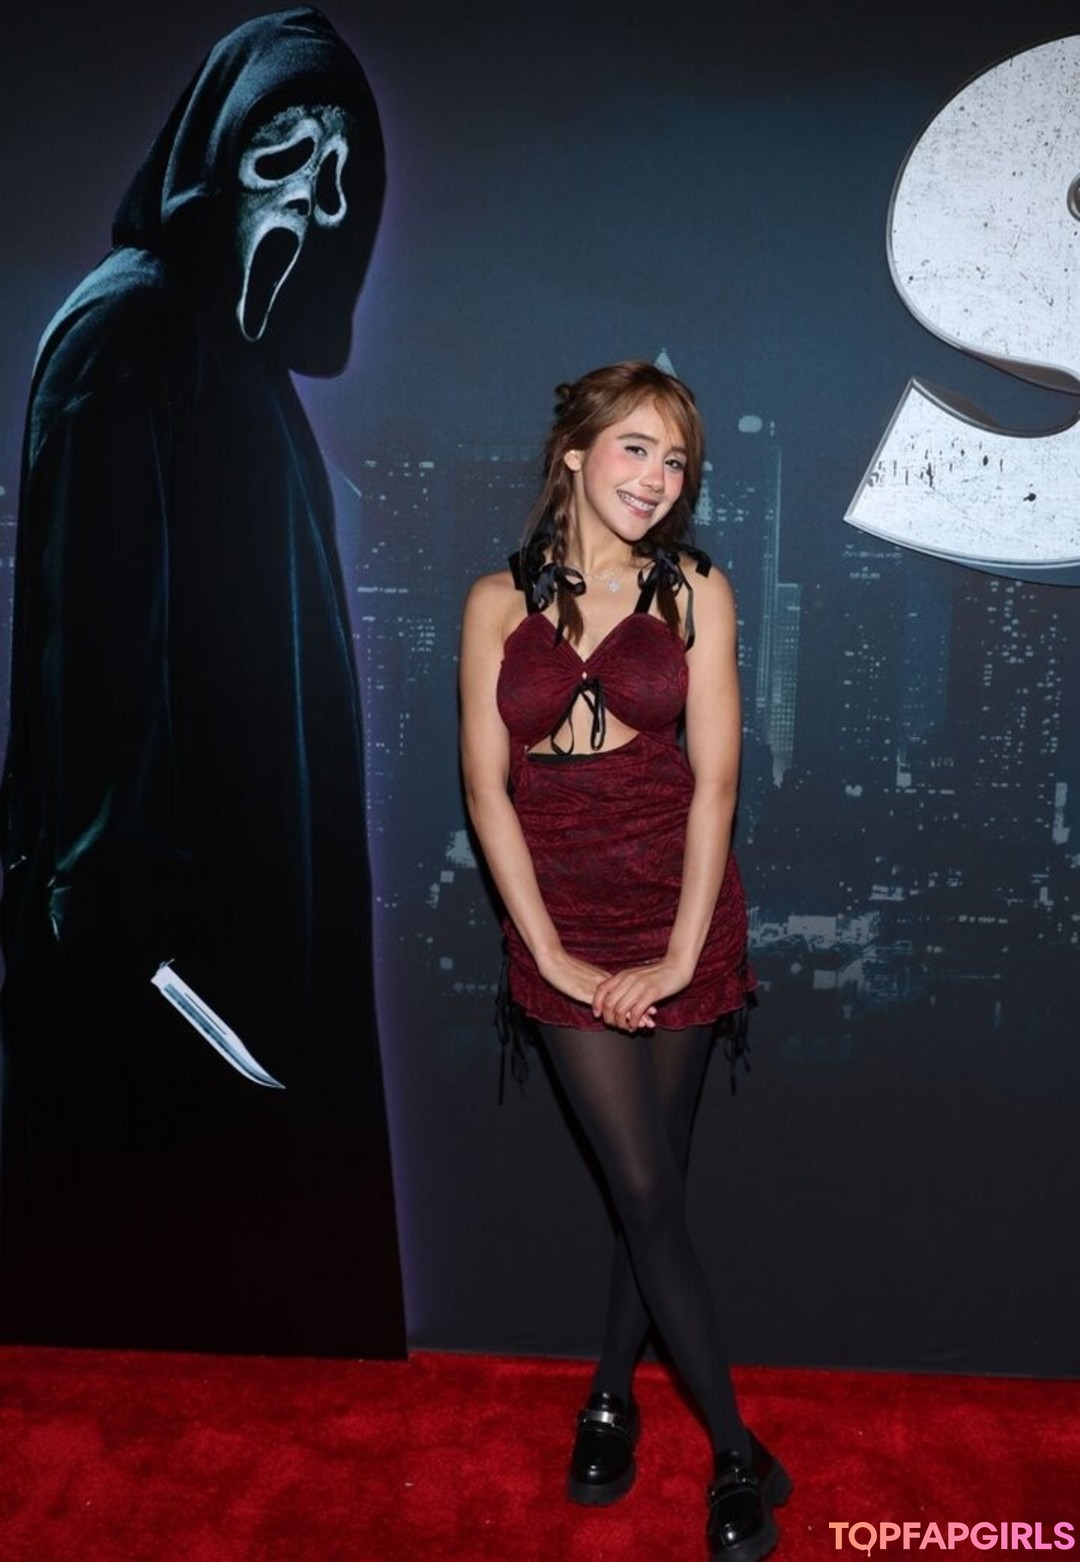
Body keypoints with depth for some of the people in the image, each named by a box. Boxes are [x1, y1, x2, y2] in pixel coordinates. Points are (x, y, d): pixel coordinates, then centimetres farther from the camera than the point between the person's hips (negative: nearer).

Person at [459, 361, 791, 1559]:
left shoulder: (695, 591, 1)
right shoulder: (498, 603, 1)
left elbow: (714, 779, -4)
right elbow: (487, 789, -2)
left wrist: (680, 955, -9)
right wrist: (552, 956, -8)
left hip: (680, 913, 1)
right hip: (562, 925, 0)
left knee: (653, 1183, 10)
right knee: (647, 1191, 1)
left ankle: (612, 1393, 35)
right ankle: (738, 1455, 19)